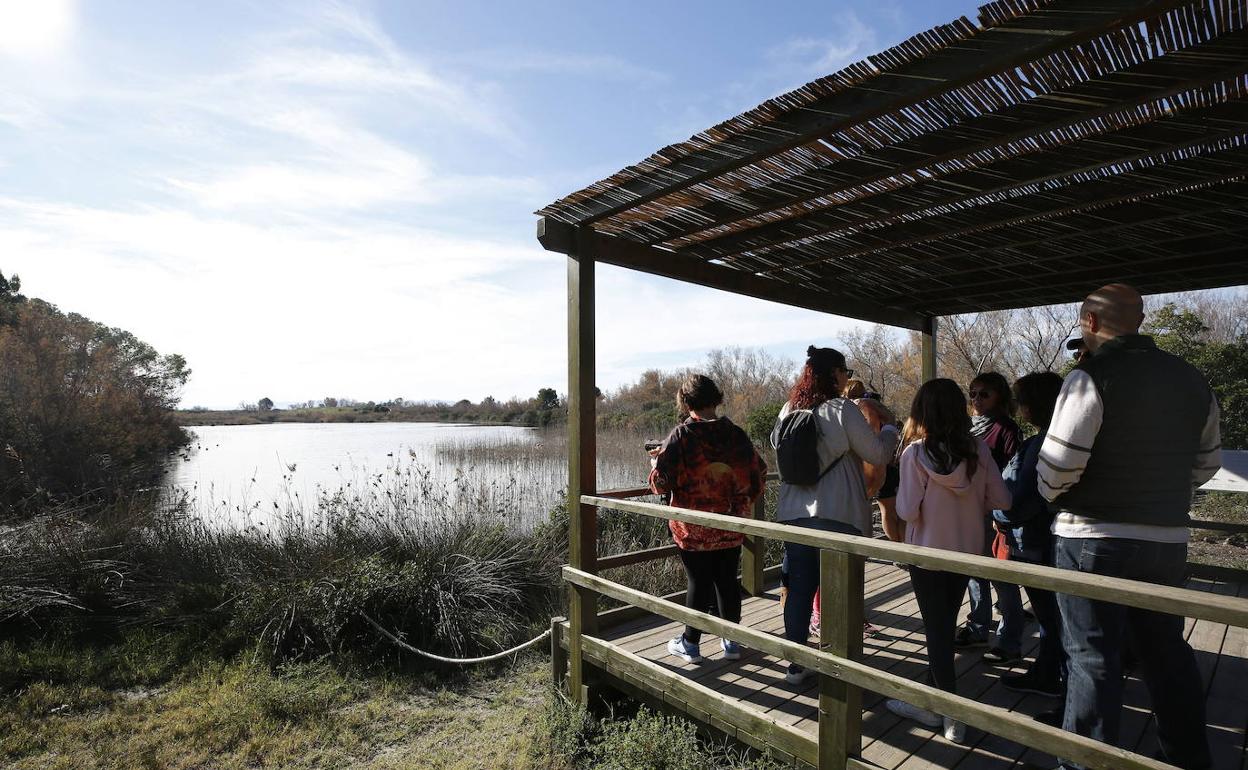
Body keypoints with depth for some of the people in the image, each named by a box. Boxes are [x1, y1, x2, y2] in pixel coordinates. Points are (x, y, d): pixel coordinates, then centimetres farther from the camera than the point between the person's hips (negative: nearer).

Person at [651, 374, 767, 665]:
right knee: (728, 581, 15)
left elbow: (661, 482, -17)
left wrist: (656, 462, 5)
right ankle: (732, 641, 28)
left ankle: (690, 644, 22)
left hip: (694, 529, -3)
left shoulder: (681, 435, -15)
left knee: (698, 583, 9)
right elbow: (759, 474, 6)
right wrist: (743, 503, 22)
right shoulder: (736, 434, -2)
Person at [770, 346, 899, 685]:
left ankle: (796, 663, 22)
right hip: (838, 516, -5)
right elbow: (877, 454, -5)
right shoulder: (842, 410, -12)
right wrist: (890, 431, 14)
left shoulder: (789, 411, 4)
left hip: (794, 516, 5)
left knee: (799, 588, 12)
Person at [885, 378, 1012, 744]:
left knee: (936, 629, 9)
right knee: (944, 626, 18)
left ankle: (952, 716, 15)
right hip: (967, 550, 4)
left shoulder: (915, 453, -18)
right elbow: (1001, 499, -4)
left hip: (928, 553, -4)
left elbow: (907, 511, -19)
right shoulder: (977, 448, -7)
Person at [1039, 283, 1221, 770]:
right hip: (1168, 539, 7)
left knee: (1092, 656, 3)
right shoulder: (1192, 380, 7)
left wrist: (1052, 494, 0)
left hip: (1093, 538, -7)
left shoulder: (1091, 378, -16)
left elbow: (1058, 462, -20)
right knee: (1166, 651, 21)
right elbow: (1207, 463, 14)